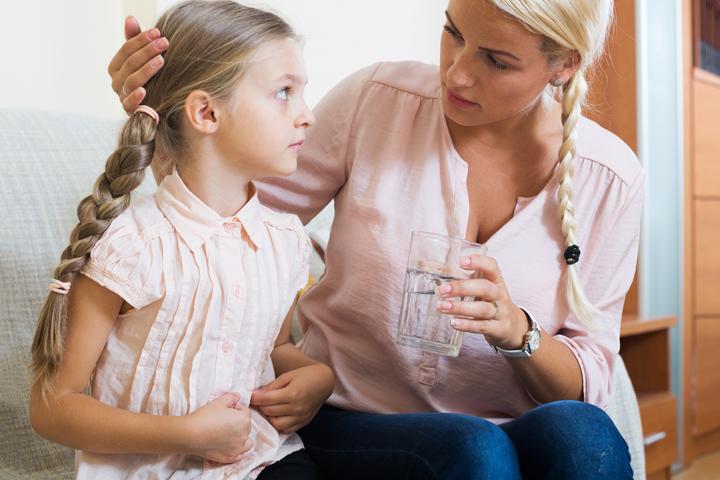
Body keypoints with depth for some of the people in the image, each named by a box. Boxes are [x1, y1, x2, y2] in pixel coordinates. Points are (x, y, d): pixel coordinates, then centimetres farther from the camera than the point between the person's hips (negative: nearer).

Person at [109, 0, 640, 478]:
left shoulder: (610, 177, -5)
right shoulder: (377, 100, -8)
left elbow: (590, 384, -2)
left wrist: (517, 331, -23)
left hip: (512, 431, 2)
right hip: (347, 422, -1)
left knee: (580, 432, -32)